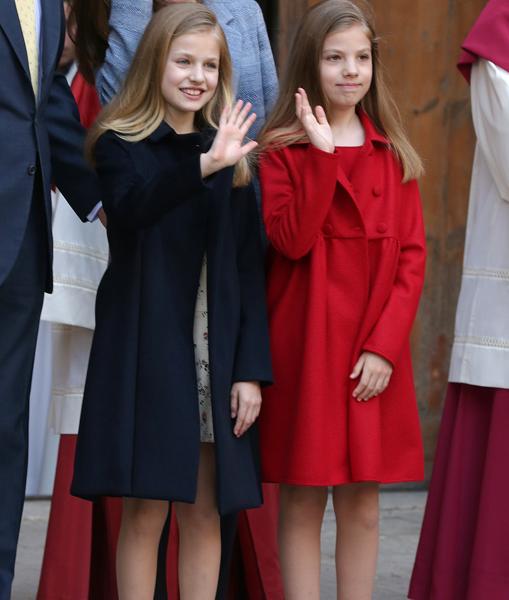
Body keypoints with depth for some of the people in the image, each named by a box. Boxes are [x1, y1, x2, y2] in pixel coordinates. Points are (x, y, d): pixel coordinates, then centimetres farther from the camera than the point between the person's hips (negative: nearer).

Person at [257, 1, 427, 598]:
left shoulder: (392, 155, 9)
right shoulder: (282, 150, 0)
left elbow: (412, 256, 4)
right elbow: (291, 240, -15)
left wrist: (385, 345, -7)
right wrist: (322, 154, -18)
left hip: (373, 354, 3)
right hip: (304, 346, -3)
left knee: (361, 503, 6)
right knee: (301, 499, 0)